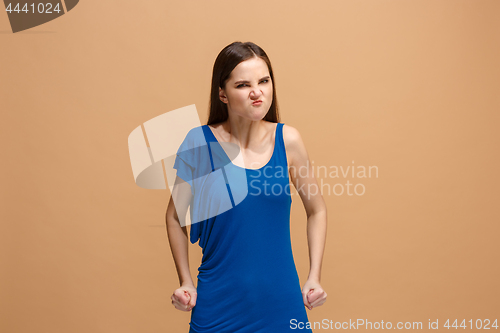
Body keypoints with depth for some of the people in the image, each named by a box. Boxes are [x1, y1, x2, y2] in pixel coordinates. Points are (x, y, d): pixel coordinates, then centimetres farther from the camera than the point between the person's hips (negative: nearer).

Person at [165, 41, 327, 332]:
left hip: (282, 301, 2)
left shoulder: (287, 140, -5)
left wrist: (314, 278, 3)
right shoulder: (199, 142, -8)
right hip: (218, 306, -1)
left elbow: (317, 210, 8)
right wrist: (185, 283, 1)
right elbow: (175, 216, 4)